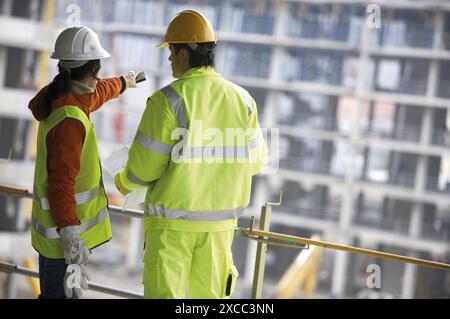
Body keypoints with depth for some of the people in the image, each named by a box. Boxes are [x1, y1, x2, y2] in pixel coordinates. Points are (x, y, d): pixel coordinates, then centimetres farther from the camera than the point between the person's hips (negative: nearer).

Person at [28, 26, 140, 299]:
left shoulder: (62, 99, 6)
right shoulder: (70, 121, -24)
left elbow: (93, 95, 30)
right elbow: (60, 182, -28)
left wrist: (122, 83, 47)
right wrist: (69, 235, -31)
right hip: (64, 232, -10)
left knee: (52, 291, 20)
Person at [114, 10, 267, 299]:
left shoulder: (168, 100, -17)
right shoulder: (241, 100, -2)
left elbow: (144, 167, -14)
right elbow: (252, 160, 9)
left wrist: (124, 182, 9)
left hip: (173, 219, -4)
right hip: (218, 220, 4)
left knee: (163, 294, 5)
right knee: (208, 294, 16)